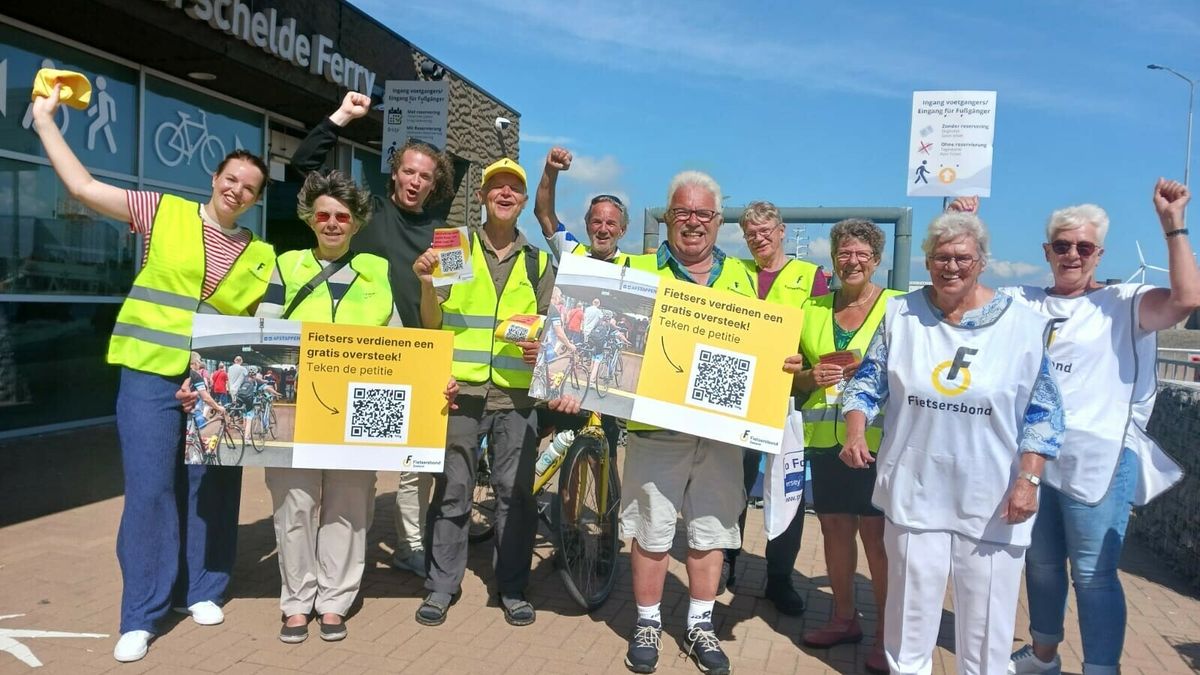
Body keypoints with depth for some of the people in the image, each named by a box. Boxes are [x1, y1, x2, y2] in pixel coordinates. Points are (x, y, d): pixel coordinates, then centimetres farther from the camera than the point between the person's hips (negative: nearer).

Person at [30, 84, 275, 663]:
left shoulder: (261, 256, 9)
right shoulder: (164, 213, 3)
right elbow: (83, 187, 3)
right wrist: (45, 120, 4)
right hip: (152, 374, -2)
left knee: (211, 488, 8)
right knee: (150, 489, -2)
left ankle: (201, 589, 26)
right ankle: (141, 614, 9)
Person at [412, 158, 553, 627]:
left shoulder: (537, 262, 12)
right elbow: (432, 323, 4)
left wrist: (542, 347, -9)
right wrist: (427, 285, -15)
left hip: (516, 394, 2)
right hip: (460, 388, -1)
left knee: (516, 492, 4)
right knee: (451, 492, 3)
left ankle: (512, 588, 18)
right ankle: (441, 585, 16)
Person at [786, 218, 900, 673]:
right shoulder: (813, 308, 10)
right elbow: (794, 374, 14)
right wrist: (812, 377, -5)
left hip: (876, 440, -4)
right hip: (824, 438, 5)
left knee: (876, 534, -2)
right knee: (834, 528, 13)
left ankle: (886, 632, 12)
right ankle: (844, 618, 29)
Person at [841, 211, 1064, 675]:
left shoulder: (1024, 325, -3)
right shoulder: (901, 314, 2)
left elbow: (1042, 413, -2)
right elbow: (868, 382, 5)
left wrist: (1028, 480, -9)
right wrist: (855, 434, -11)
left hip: (992, 501, -1)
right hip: (915, 493, 1)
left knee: (986, 619, 9)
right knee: (911, 610, 13)